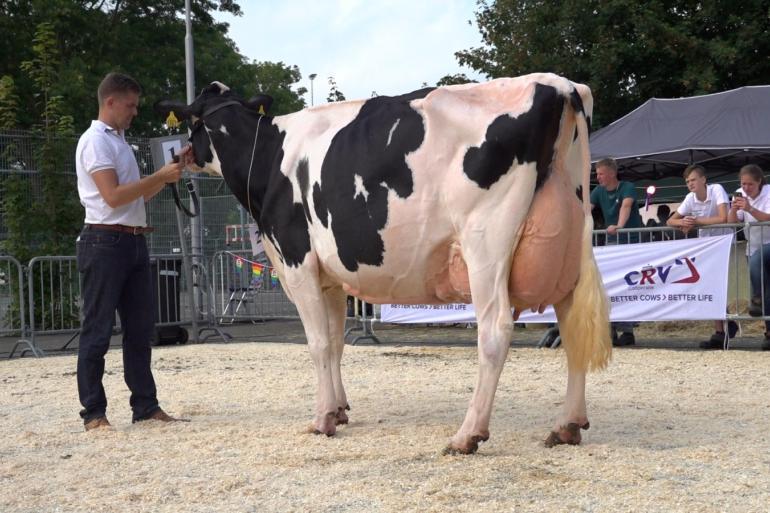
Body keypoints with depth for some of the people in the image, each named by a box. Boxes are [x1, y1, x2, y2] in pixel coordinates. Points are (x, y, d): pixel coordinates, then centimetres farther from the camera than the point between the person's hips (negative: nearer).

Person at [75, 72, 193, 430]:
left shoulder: (120, 142, 19)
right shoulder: (95, 141, -9)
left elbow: (141, 194, 21)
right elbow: (113, 195, -18)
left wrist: (172, 170, 11)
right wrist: (161, 176, -14)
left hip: (134, 242, 9)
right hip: (105, 242, -9)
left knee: (140, 328, 10)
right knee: (98, 330, -3)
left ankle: (145, 406, 15)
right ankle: (93, 413, 2)